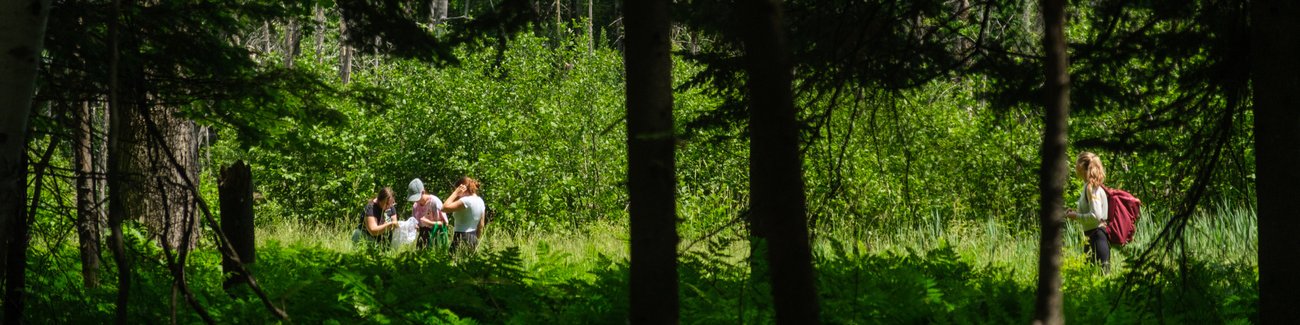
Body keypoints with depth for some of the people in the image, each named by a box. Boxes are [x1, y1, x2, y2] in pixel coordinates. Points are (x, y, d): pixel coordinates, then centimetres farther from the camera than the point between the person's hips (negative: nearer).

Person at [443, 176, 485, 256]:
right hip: (473, 238, 9)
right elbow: (480, 226, 16)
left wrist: (455, 193, -14)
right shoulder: (480, 201, 10)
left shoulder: (466, 201, -18)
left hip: (462, 238, -9)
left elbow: (445, 208, -22)